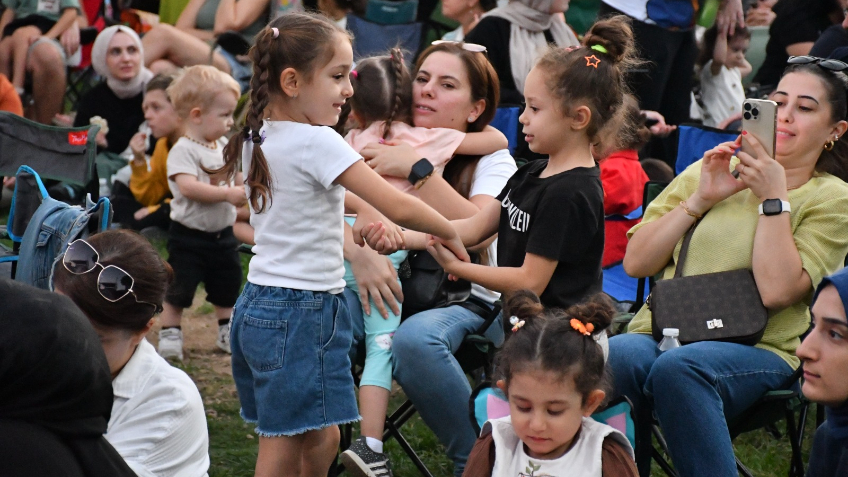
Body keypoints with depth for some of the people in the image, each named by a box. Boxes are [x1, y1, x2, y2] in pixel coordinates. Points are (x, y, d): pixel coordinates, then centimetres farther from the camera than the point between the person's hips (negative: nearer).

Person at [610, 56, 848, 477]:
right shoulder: (709, 171, 18)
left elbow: (777, 291, -9)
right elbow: (635, 262, 10)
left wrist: (774, 198, -6)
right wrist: (699, 201, 1)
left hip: (755, 350, -3)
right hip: (661, 332, 3)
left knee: (678, 368, -36)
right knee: (616, 359, -33)